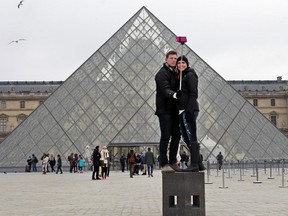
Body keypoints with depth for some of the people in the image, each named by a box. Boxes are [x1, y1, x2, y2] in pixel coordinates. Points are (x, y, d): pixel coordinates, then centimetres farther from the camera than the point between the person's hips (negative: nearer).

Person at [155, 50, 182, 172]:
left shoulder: (176, 73, 18)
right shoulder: (162, 74, -8)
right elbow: (165, 90, -23)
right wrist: (174, 94, -43)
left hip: (174, 110, 8)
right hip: (164, 110, -8)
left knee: (176, 136, 8)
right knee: (166, 137, -8)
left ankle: (172, 162, 17)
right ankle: (164, 164, -4)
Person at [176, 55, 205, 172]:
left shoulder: (190, 75, -5)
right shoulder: (179, 76, 21)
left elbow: (193, 94, -14)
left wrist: (189, 110, -21)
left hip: (189, 110, -9)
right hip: (181, 111, 9)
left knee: (191, 138, -8)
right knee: (186, 138, 9)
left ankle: (194, 165, -6)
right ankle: (199, 163, 15)